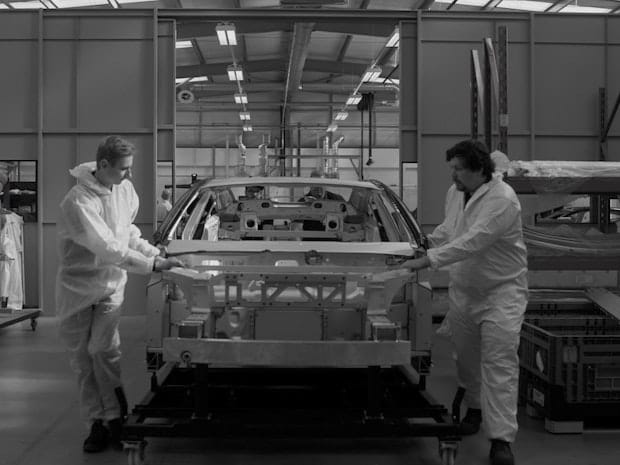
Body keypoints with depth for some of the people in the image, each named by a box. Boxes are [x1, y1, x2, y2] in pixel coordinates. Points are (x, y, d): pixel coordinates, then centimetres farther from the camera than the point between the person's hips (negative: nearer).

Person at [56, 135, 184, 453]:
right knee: (82, 359, 6)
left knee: (103, 349, -13)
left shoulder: (124, 189, -4)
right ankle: (97, 423, 16)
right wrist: (151, 265, -31)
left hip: (110, 284, 3)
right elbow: (107, 247, -30)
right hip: (77, 286, -3)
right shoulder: (79, 201, -25)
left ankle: (116, 418, -2)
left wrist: (153, 252, -3)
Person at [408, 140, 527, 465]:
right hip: (463, 288, 7)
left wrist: (430, 259, -34)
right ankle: (474, 407, 40)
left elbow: (472, 241, -32)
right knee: (465, 353, 15)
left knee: (499, 359, -13)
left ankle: (501, 439, -11)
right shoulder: (455, 193, 3)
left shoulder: (502, 199, -23)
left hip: (501, 289, -7)